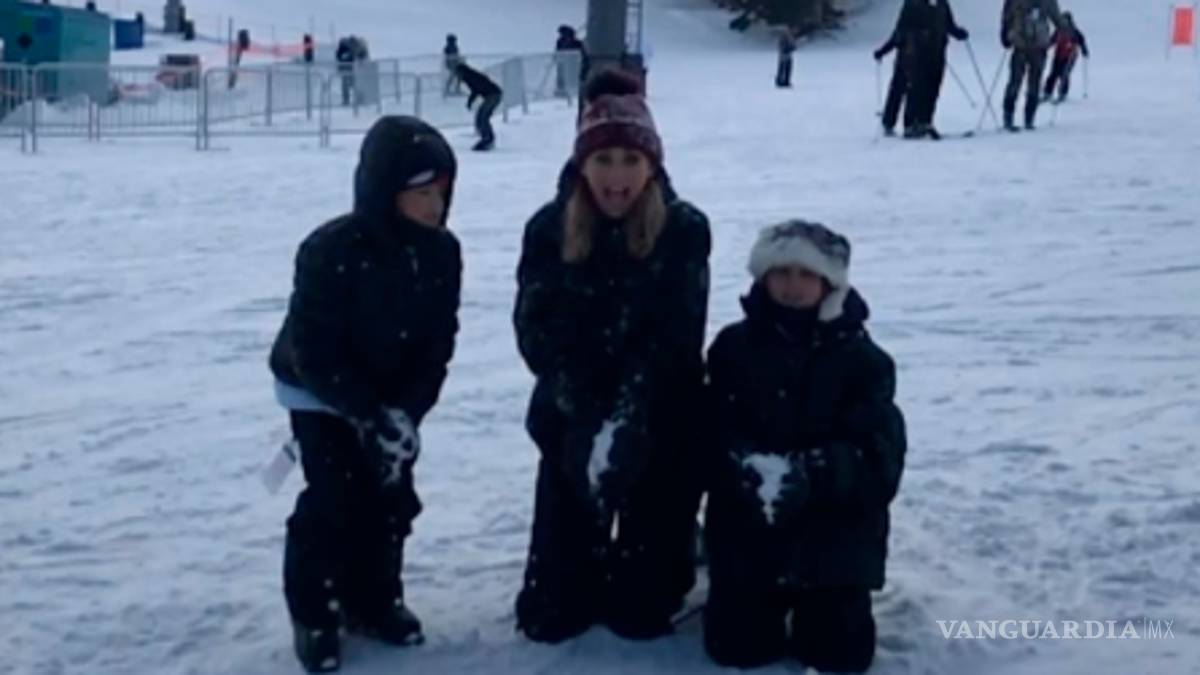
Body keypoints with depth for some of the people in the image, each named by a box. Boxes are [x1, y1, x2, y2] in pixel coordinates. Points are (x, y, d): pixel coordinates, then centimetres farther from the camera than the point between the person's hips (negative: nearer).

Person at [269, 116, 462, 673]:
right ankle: (314, 615, 6)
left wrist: (406, 410, -20)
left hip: (392, 392, 5)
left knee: (392, 496, 3)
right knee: (334, 499, -11)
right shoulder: (331, 251, -29)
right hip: (320, 392, -5)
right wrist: (371, 415, -29)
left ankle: (373, 601, 22)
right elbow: (314, 351, -26)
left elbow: (438, 341, -8)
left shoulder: (441, 252, -14)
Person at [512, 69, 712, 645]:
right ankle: (558, 604, 35)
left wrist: (626, 415, -24)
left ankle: (643, 606, 34)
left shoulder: (683, 229, -12)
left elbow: (674, 335, -15)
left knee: (654, 525, 9)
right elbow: (537, 331, -11)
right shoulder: (549, 229, -8)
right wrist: (588, 414, -21)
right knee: (565, 525, 9)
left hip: (662, 417, -1)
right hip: (571, 414, 1)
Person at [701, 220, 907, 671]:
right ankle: (773, 598, 30)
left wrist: (811, 473, -30)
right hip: (747, 531, 1)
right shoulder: (734, 346, 0)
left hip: (833, 534, -1)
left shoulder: (860, 357, -4)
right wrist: (745, 467, -28)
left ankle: (818, 599, 30)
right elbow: (712, 436, -5)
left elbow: (881, 455, -13)